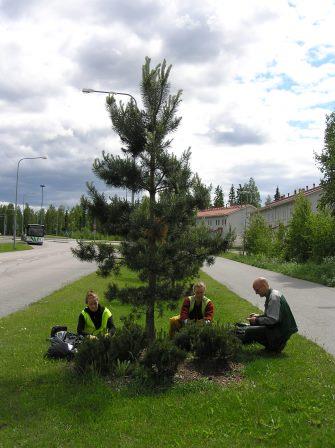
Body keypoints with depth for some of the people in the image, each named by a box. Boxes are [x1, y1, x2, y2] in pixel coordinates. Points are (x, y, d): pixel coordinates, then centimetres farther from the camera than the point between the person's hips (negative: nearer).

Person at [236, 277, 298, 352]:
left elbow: (272, 320, -24)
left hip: (280, 331, -10)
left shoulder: (274, 297, -19)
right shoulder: (271, 294, 12)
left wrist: (257, 320, -14)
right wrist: (258, 316, 8)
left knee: (249, 331, -16)